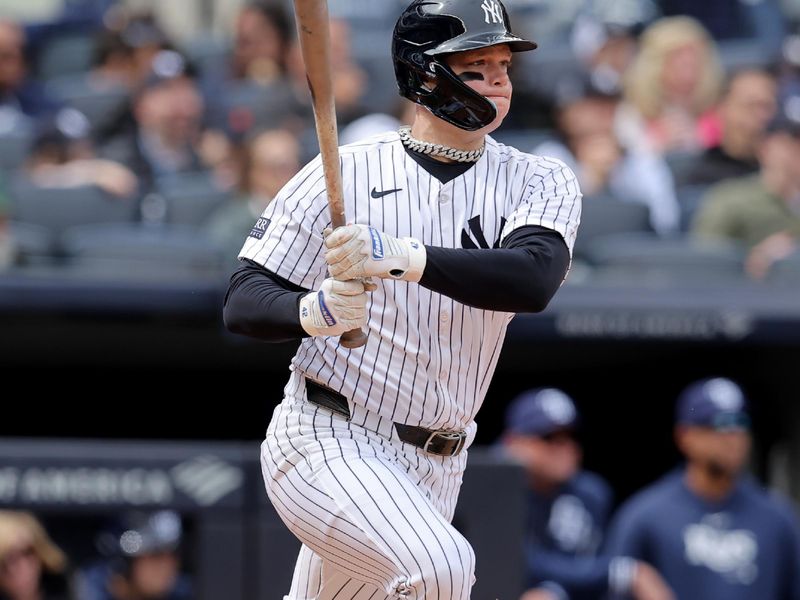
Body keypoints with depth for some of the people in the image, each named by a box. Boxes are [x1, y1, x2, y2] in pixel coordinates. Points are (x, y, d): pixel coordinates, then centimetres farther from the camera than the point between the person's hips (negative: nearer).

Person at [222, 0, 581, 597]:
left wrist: (403, 257, -36)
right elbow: (243, 302, -4)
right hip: (325, 443, -4)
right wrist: (313, 311, -28)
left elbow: (534, 280, -22)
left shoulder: (540, 183, 0)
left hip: (434, 470, 5)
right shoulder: (345, 172, -5)